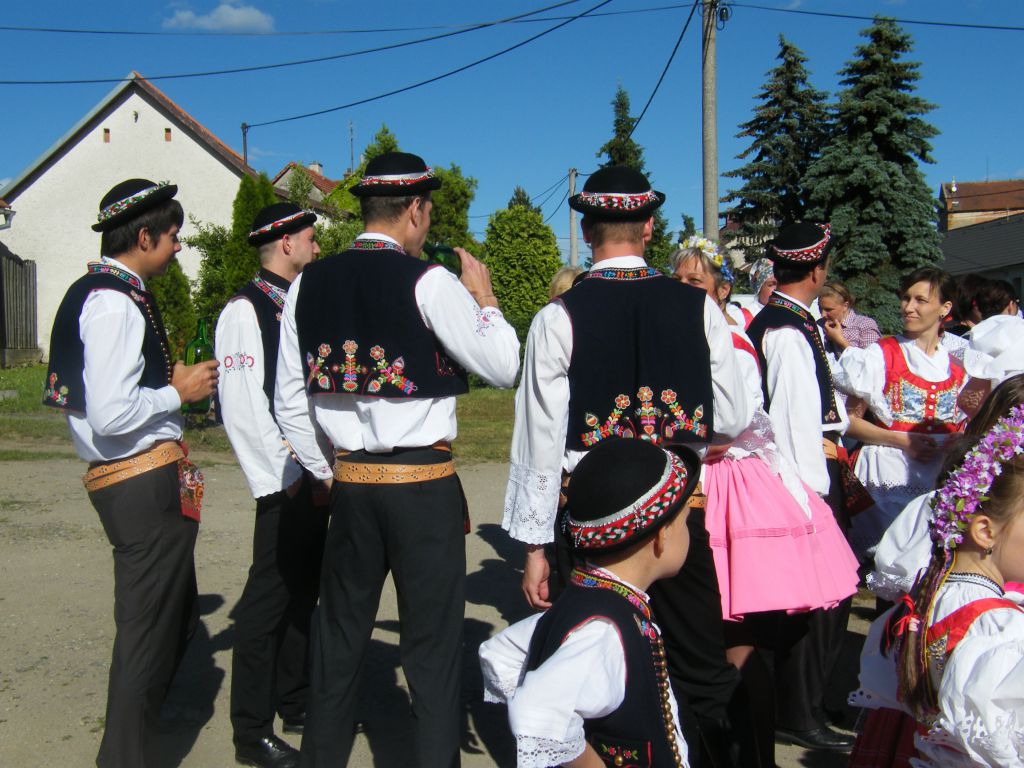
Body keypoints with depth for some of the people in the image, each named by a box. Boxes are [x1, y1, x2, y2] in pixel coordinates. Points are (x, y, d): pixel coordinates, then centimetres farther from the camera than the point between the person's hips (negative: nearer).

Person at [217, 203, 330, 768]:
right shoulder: (245, 310, -11)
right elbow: (242, 407, -17)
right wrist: (285, 477, -16)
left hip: (314, 474, 8)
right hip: (286, 481, -8)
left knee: (303, 590, 17)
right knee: (270, 597, -1)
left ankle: (296, 704, 33)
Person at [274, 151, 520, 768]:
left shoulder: (309, 284, 5)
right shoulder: (428, 282, -11)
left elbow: (290, 401, 8)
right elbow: (504, 367, -7)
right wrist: (484, 296, 7)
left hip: (350, 482, 5)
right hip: (424, 485, -5)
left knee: (339, 635, 18)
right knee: (433, 645, 6)